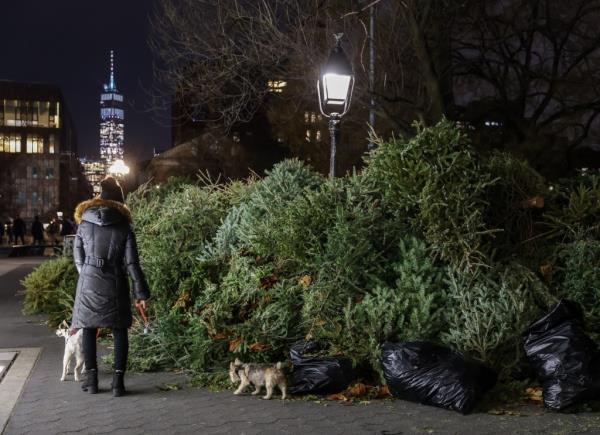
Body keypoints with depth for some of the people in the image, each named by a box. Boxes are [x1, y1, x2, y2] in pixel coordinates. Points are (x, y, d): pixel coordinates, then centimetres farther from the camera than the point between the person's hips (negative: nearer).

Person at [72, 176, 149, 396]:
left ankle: (92, 379, 13)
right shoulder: (124, 228, -1)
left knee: (89, 329, 13)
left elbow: (78, 258, 8)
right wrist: (141, 293, -1)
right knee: (119, 331, 8)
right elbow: (131, 263, -4)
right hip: (115, 285, -1)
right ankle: (118, 380, 2)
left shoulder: (84, 224, 4)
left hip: (88, 283, 1)